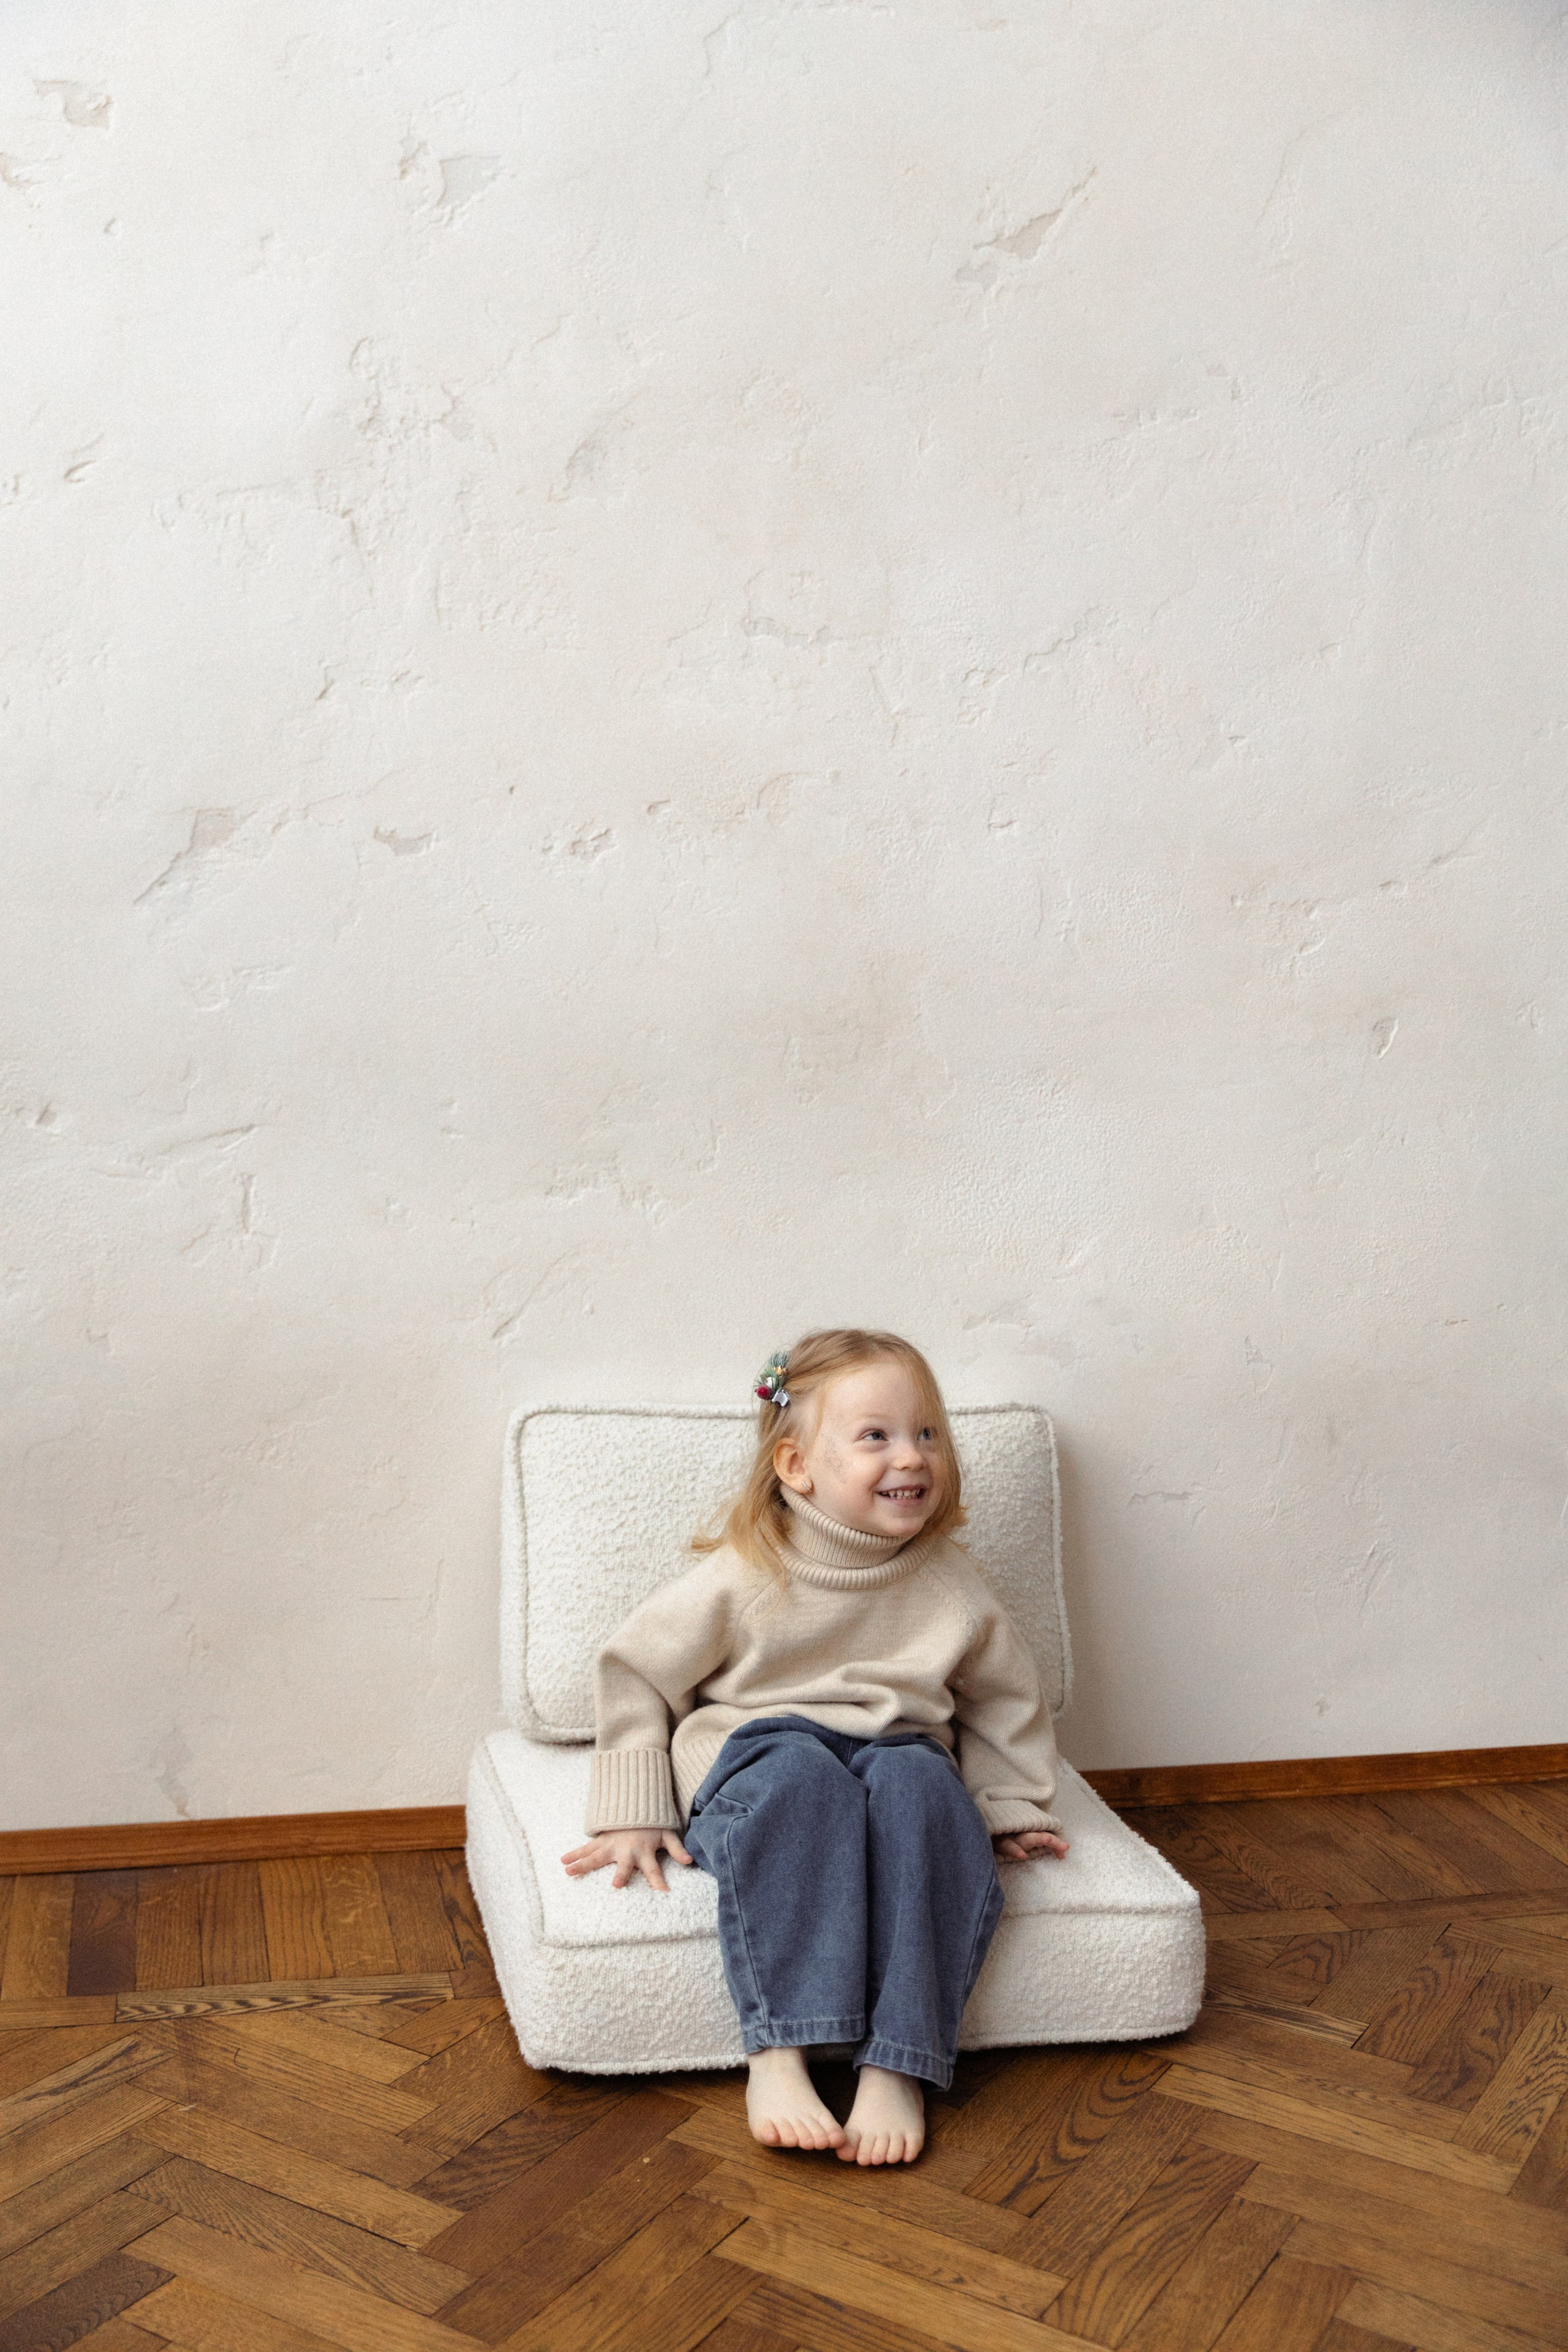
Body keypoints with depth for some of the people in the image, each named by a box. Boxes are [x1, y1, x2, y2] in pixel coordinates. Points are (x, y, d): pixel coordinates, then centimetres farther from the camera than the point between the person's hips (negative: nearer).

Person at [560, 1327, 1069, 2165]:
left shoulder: (950, 1584, 3)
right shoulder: (740, 1579, -7)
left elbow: (1004, 1700, 19)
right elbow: (635, 1672, 1)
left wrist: (1011, 1807, 10)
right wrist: (633, 1813, -3)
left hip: (899, 1757, 3)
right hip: (756, 1757, -2)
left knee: (919, 1781, -34)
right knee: (797, 1775, -38)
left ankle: (897, 2066, -34)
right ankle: (777, 2054, -39)